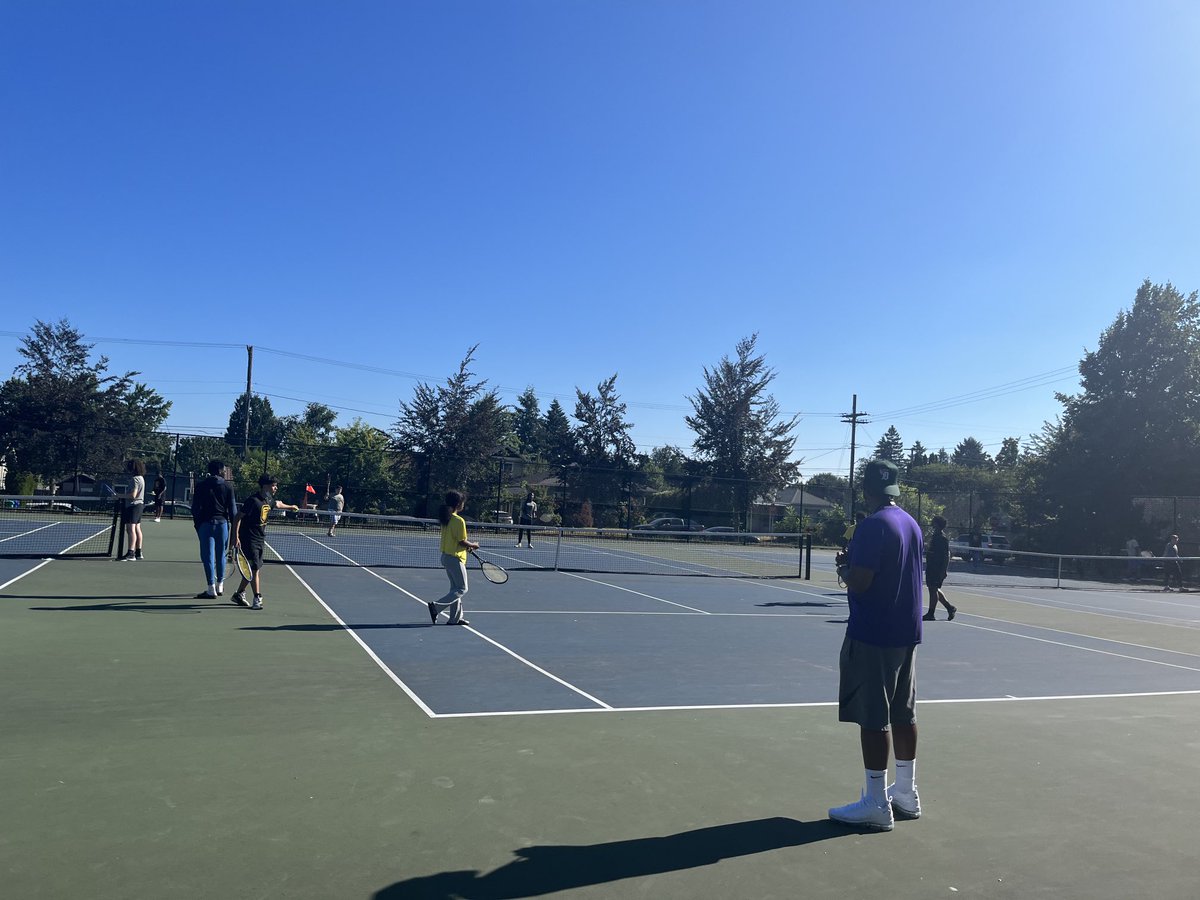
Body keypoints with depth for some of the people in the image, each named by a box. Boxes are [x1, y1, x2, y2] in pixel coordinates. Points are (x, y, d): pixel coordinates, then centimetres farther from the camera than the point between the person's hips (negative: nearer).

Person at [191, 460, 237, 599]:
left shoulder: (200, 486, 2)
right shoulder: (228, 486, 0)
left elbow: (195, 509, 2)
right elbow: (232, 509, -1)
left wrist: (197, 524, 11)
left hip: (205, 523, -1)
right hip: (222, 523, 1)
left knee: (208, 556, 0)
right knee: (221, 555, 13)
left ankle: (211, 589, -2)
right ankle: (220, 585, 22)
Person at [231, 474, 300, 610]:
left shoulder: (269, 500, 7)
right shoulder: (253, 500, -19)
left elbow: (277, 504, 32)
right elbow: (237, 517, -18)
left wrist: (290, 506, 50)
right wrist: (236, 537, -23)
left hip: (260, 540, 9)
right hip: (249, 540, -9)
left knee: (253, 569, 14)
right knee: (255, 569, -8)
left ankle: (238, 594, 27)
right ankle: (257, 599, -3)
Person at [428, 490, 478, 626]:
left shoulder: (446, 519, 6)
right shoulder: (459, 521, -19)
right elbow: (462, 542, -18)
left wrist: (467, 546, 12)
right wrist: (473, 545, 1)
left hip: (446, 556, 9)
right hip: (455, 558, -9)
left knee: (455, 588, 16)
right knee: (462, 589, 1)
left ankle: (455, 618, 20)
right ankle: (436, 606, -9)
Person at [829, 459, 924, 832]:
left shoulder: (873, 525, -17)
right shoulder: (912, 524, 9)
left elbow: (859, 582, -22)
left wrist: (846, 571, -2)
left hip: (872, 636, -9)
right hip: (906, 633, 9)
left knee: (873, 719, -2)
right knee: (903, 714, 15)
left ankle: (876, 804, 5)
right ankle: (906, 794, 25)